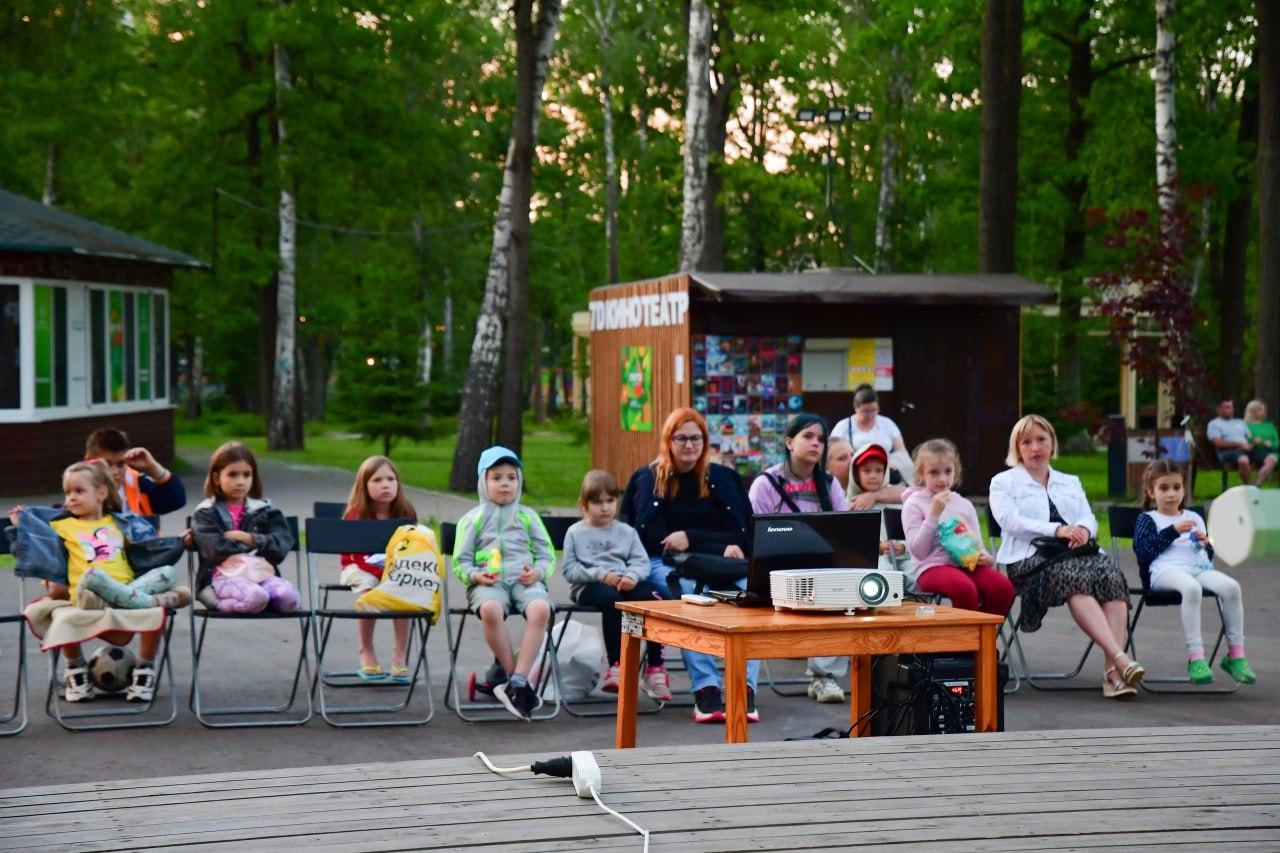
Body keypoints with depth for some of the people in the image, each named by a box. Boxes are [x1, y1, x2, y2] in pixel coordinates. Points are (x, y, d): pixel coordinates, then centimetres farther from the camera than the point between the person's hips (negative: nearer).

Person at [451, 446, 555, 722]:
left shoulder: (528, 517, 21)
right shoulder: (473, 519, 17)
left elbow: (548, 556, 19)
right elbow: (460, 561, 13)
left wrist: (538, 572, -4)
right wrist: (475, 575, -9)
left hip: (524, 580, 1)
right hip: (488, 582, -1)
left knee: (540, 608, -36)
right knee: (490, 609, -39)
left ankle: (516, 681, -34)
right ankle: (515, 677, -24)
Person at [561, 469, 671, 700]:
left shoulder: (626, 532, 19)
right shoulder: (576, 533, 10)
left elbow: (641, 561, 8)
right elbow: (569, 569, -1)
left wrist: (632, 577, -16)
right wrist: (601, 575, -15)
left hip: (625, 584, 3)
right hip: (589, 586, -3)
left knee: (655, 597, -26)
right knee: (612, 599, -39)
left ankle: (654, 668, -21)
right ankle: (614, 664, -33)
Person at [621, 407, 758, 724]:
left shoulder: (721, 477, 17)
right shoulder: (649, 479, 11)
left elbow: (741, 530, 10)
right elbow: (650, 537, 2)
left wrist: (690, 538, -7)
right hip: (664, 564, -2)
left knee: (750, 592, -32)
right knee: (691, 594, -37)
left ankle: (745, 687, -39)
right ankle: (706, 689, -44)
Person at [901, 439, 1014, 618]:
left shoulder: (964, 505, 18)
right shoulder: (914, 504, 3)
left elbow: (977, 544, 21)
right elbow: (918, 551, -6)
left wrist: (985, 557, -4)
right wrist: (934, 514, -12)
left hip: (967, 564, 5)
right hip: (932, 567, -5)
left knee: (1003, 587, -24)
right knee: (965, 588, -37)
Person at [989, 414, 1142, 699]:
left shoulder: (1071, 483, 32)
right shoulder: (1003, 482, 17)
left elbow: (1090, 519, 17)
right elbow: (1010, 520, -2)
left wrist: (1083, 529, -9)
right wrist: (1056, 530, -16)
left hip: (1077, 551, 4)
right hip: (1030, 558, -4)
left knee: (1111, 574, -31)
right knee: (1073, 577, -38)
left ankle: (1112, 670, -43)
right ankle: (1120, 658, -50)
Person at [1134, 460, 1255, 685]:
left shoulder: (1194, 518, 28)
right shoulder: (1148, 519, 15)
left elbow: (1207, 557, 28)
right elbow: (1143, 552, -3)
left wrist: (1207, 544, 4)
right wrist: (1173, 531, -5)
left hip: (1197, 568, 5)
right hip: (1165, 571, -5)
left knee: (1231, 586, -26)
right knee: (1191, 587, -40)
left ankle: (1235, 655, -21)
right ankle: (1195, 657, -40)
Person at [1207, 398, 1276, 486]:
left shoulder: (1240, 422, 30)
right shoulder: (1214, 424, 11)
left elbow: (1251, 438, 25)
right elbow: (1218, 443, -5)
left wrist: (1251, 444, -1)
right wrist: (1239, 444, -12)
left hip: (1248, 450, 6)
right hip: (1229, 452, -6)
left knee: (1272, 458, -21)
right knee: (1243, 460, -42)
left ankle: (1257, 485, -34)